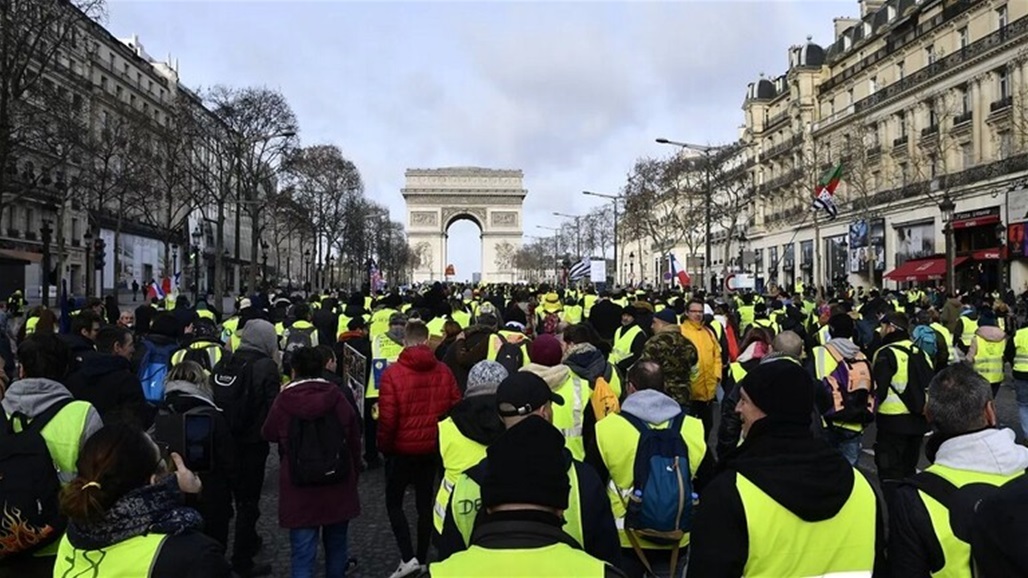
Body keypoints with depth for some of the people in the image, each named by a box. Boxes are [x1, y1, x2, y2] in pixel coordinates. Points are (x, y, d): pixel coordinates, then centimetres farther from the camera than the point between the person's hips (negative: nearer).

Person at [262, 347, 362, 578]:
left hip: (299, 491, -2)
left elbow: (268, 434, 9)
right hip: (339, 488, 2)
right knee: (336, 547, 21)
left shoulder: (283, 402, -11)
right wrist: (353, 477, 17)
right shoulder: (338, 398, -5)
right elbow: (354, 441, 3)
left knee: (303, 553, 4)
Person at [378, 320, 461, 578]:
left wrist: (384, 447, 0)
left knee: (393, 501, 14)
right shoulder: (444, 371, -7)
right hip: (433, 448, 4)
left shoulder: (392, 373, -17)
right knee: (425, 503, 17)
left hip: (402, 449, -3)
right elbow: (455, 409, -3)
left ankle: (408, 557, 3)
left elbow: (387, 418, -16)